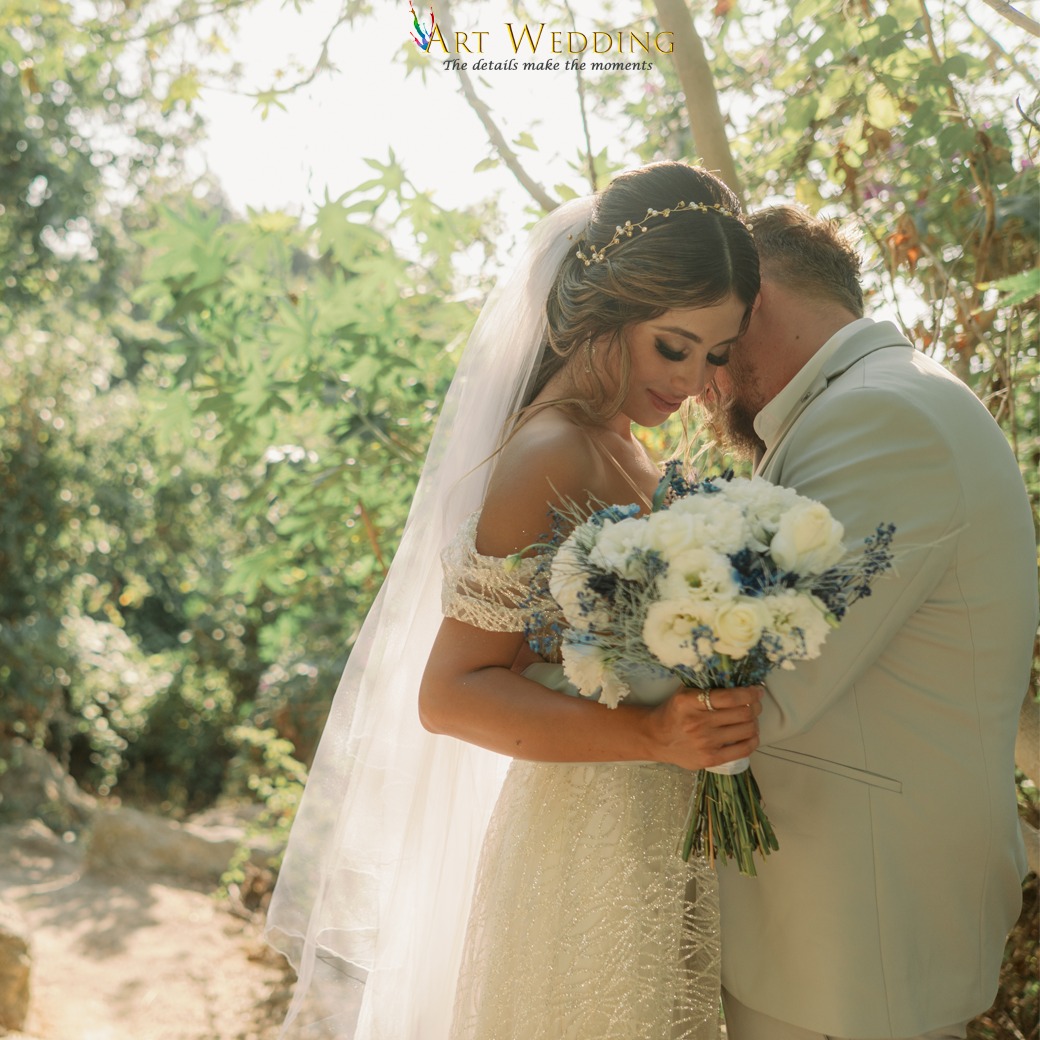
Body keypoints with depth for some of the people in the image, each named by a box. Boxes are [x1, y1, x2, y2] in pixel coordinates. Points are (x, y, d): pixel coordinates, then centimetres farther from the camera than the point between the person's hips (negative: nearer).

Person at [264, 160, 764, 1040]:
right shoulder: (550, 457, -19)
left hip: (661, 846, 9)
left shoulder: (622, 446, 8)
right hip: (590, 852, -9)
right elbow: (450, 691, -21)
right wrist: (653, 733, -29)